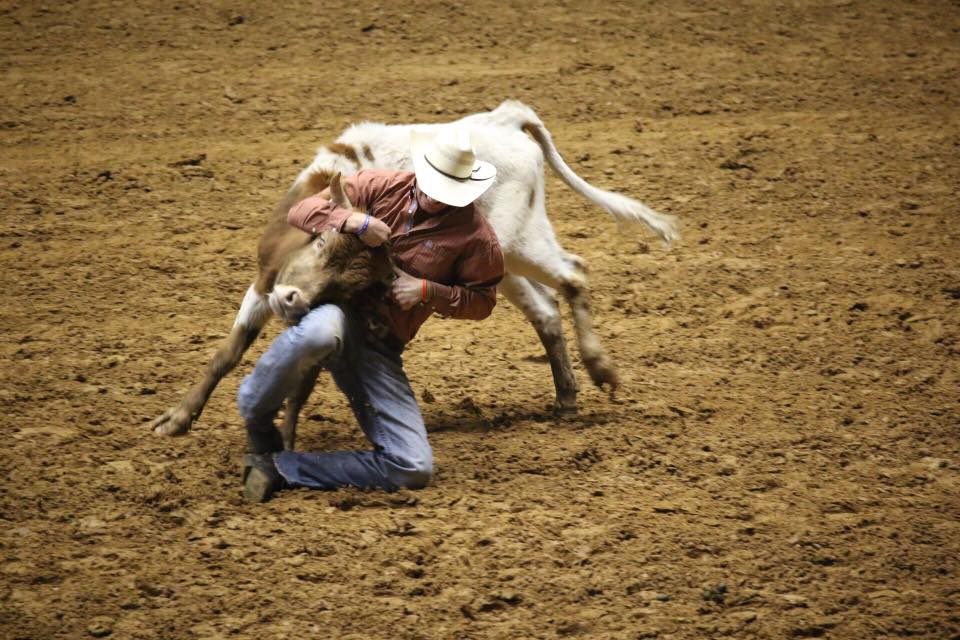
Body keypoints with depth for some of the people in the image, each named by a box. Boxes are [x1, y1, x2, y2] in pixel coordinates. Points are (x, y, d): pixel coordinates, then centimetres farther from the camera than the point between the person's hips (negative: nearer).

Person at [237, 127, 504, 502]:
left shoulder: (474, 235, 1)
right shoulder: (380, 186, 3)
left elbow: (481, 301, 10)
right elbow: (301, 211, 3)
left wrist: (428, 291, -8)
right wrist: (351, 220, -18)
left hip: (381, 346, 2)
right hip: (334, 309, -2)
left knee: (414, 469, -13)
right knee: (320, 332, -45)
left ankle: (282, 468, -5)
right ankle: (255, 421, -16)